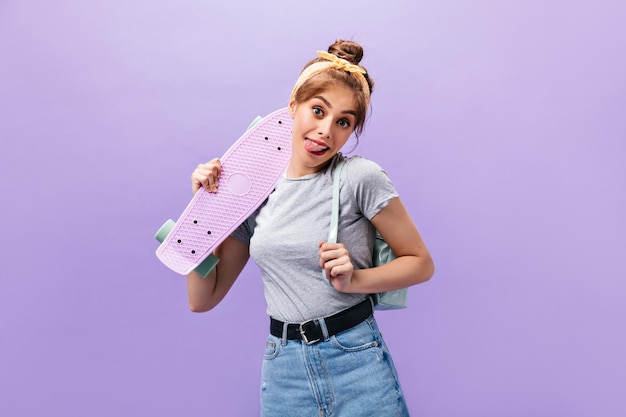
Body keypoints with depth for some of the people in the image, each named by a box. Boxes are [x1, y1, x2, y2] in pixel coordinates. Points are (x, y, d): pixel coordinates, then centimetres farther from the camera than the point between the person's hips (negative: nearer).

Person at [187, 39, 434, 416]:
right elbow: (202, 299, 3)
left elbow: (421, 263, -3)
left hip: (356, 364, -3)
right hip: (283, 371, 4)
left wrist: (354, 279, -19)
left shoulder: (360, 177, -12)